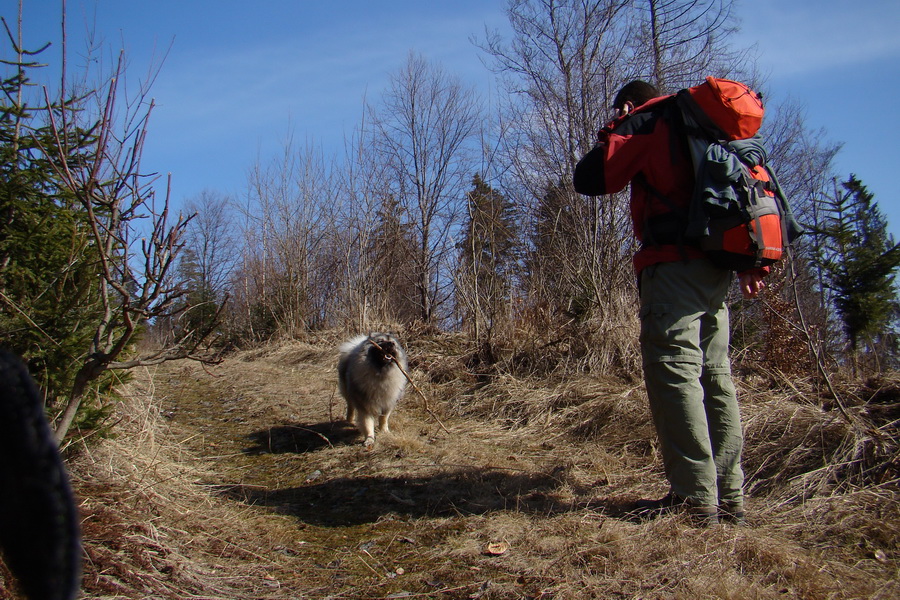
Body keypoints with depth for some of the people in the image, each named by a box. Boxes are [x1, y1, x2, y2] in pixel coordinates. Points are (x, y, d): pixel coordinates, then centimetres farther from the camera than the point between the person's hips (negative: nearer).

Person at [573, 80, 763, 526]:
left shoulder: (646, 122, 4)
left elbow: (588, 180, -2)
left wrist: (613, 134, 15)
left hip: (676, 261, -8)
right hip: (719, 267, 8)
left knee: (673, 370, -11)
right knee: (714, 375, 8)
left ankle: (694, 498, -14)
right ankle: (729, 496, 10)